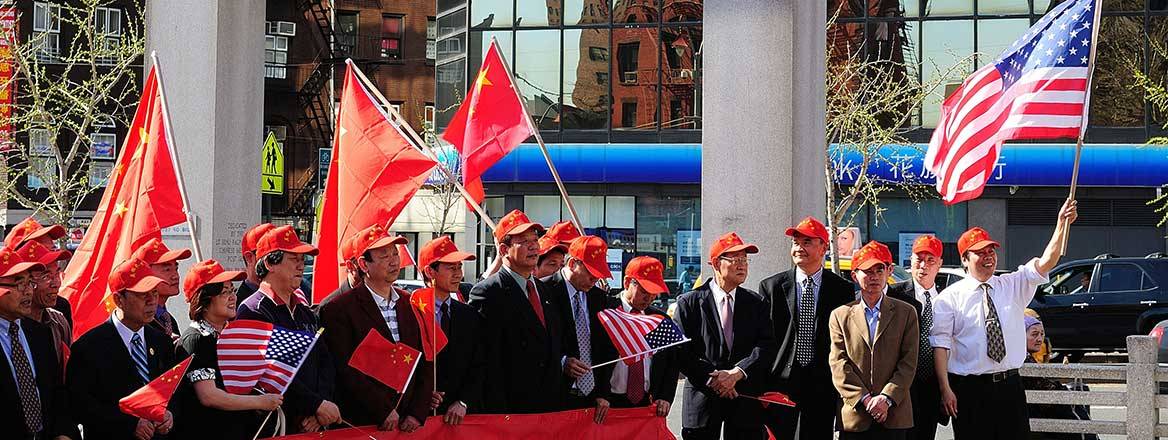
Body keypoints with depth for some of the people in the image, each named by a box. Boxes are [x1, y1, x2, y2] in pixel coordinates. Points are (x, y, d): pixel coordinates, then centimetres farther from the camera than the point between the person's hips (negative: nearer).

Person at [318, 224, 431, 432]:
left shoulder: (411, 305, 10)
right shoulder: (338, 309, -6)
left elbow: (426, 364, 9)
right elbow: (345, 370, -13)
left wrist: (418, 413, -3)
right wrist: (384, 411, -16)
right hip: (362, 425, -5)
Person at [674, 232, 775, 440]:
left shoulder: (757, 304, 10)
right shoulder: (689, 302, 2)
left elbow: (766, 347, 0)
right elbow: (682, 351, -4)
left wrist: (737, 373, -15)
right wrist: (711, 378, -15)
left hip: (745, 399, 2)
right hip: (703, 397, -2)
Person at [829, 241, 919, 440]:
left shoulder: (906, 313, 9)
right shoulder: (840, 316, 9)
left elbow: (909, 363, 2)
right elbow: (838, 364, 1)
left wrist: (887, 398, -11)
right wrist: (864, 399, -11)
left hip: (894, 416, 0)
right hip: (854, 415, 0)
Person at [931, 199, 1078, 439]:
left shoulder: (1014, 286, 9)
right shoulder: (950, 298, -2)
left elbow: (1046, 262, -5)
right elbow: (940, 344, -7)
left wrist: (1062, 224, -20)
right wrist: (945, 389, -15)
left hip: (1010, 385, 3)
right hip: (969, 390, -3)